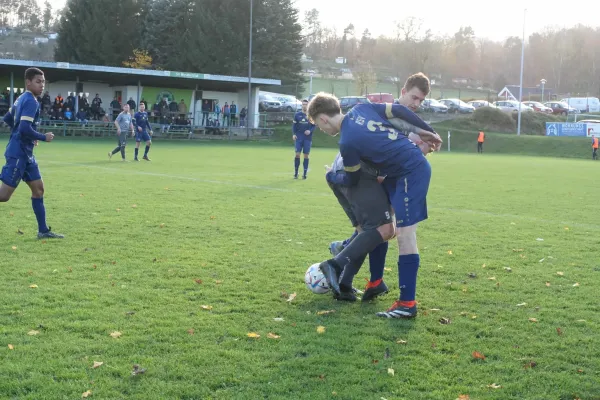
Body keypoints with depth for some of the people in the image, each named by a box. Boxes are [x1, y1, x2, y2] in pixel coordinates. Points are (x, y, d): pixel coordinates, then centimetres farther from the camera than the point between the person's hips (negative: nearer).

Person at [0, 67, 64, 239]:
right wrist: (43, 137, -12)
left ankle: (43, 230, 15)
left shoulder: (22, 98, 13)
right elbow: (25, 128, -26)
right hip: (18, 153, -10)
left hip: (25, 153, 10)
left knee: (38, 188, 11)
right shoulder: (31, 101, -16)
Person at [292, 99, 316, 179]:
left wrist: (310, 131, -14)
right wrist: (294, 134, -6)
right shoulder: (297, 114, 5)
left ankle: (304, 174, 7)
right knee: (297, 154, -7)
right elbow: (294, 125, 7)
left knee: (306, 155, 0)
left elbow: (314, 126, 5)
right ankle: (296, 173, 3)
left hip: (307, 138, 0)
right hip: (299, 138, 0)